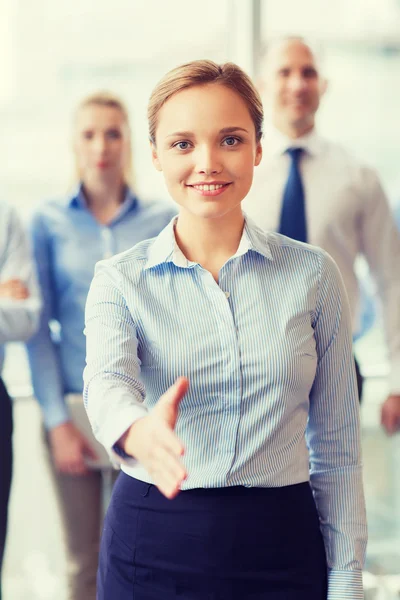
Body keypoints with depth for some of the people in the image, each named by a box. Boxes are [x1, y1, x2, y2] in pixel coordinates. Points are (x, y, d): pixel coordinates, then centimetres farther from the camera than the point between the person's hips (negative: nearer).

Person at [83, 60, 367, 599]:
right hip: (150, 549, 0)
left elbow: (336, 447, 2)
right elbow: (107, 380, -23)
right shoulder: (121, 279, -2)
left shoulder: (314, 274, -1)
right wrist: (141, 431, -45)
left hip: (281, 547, 0)